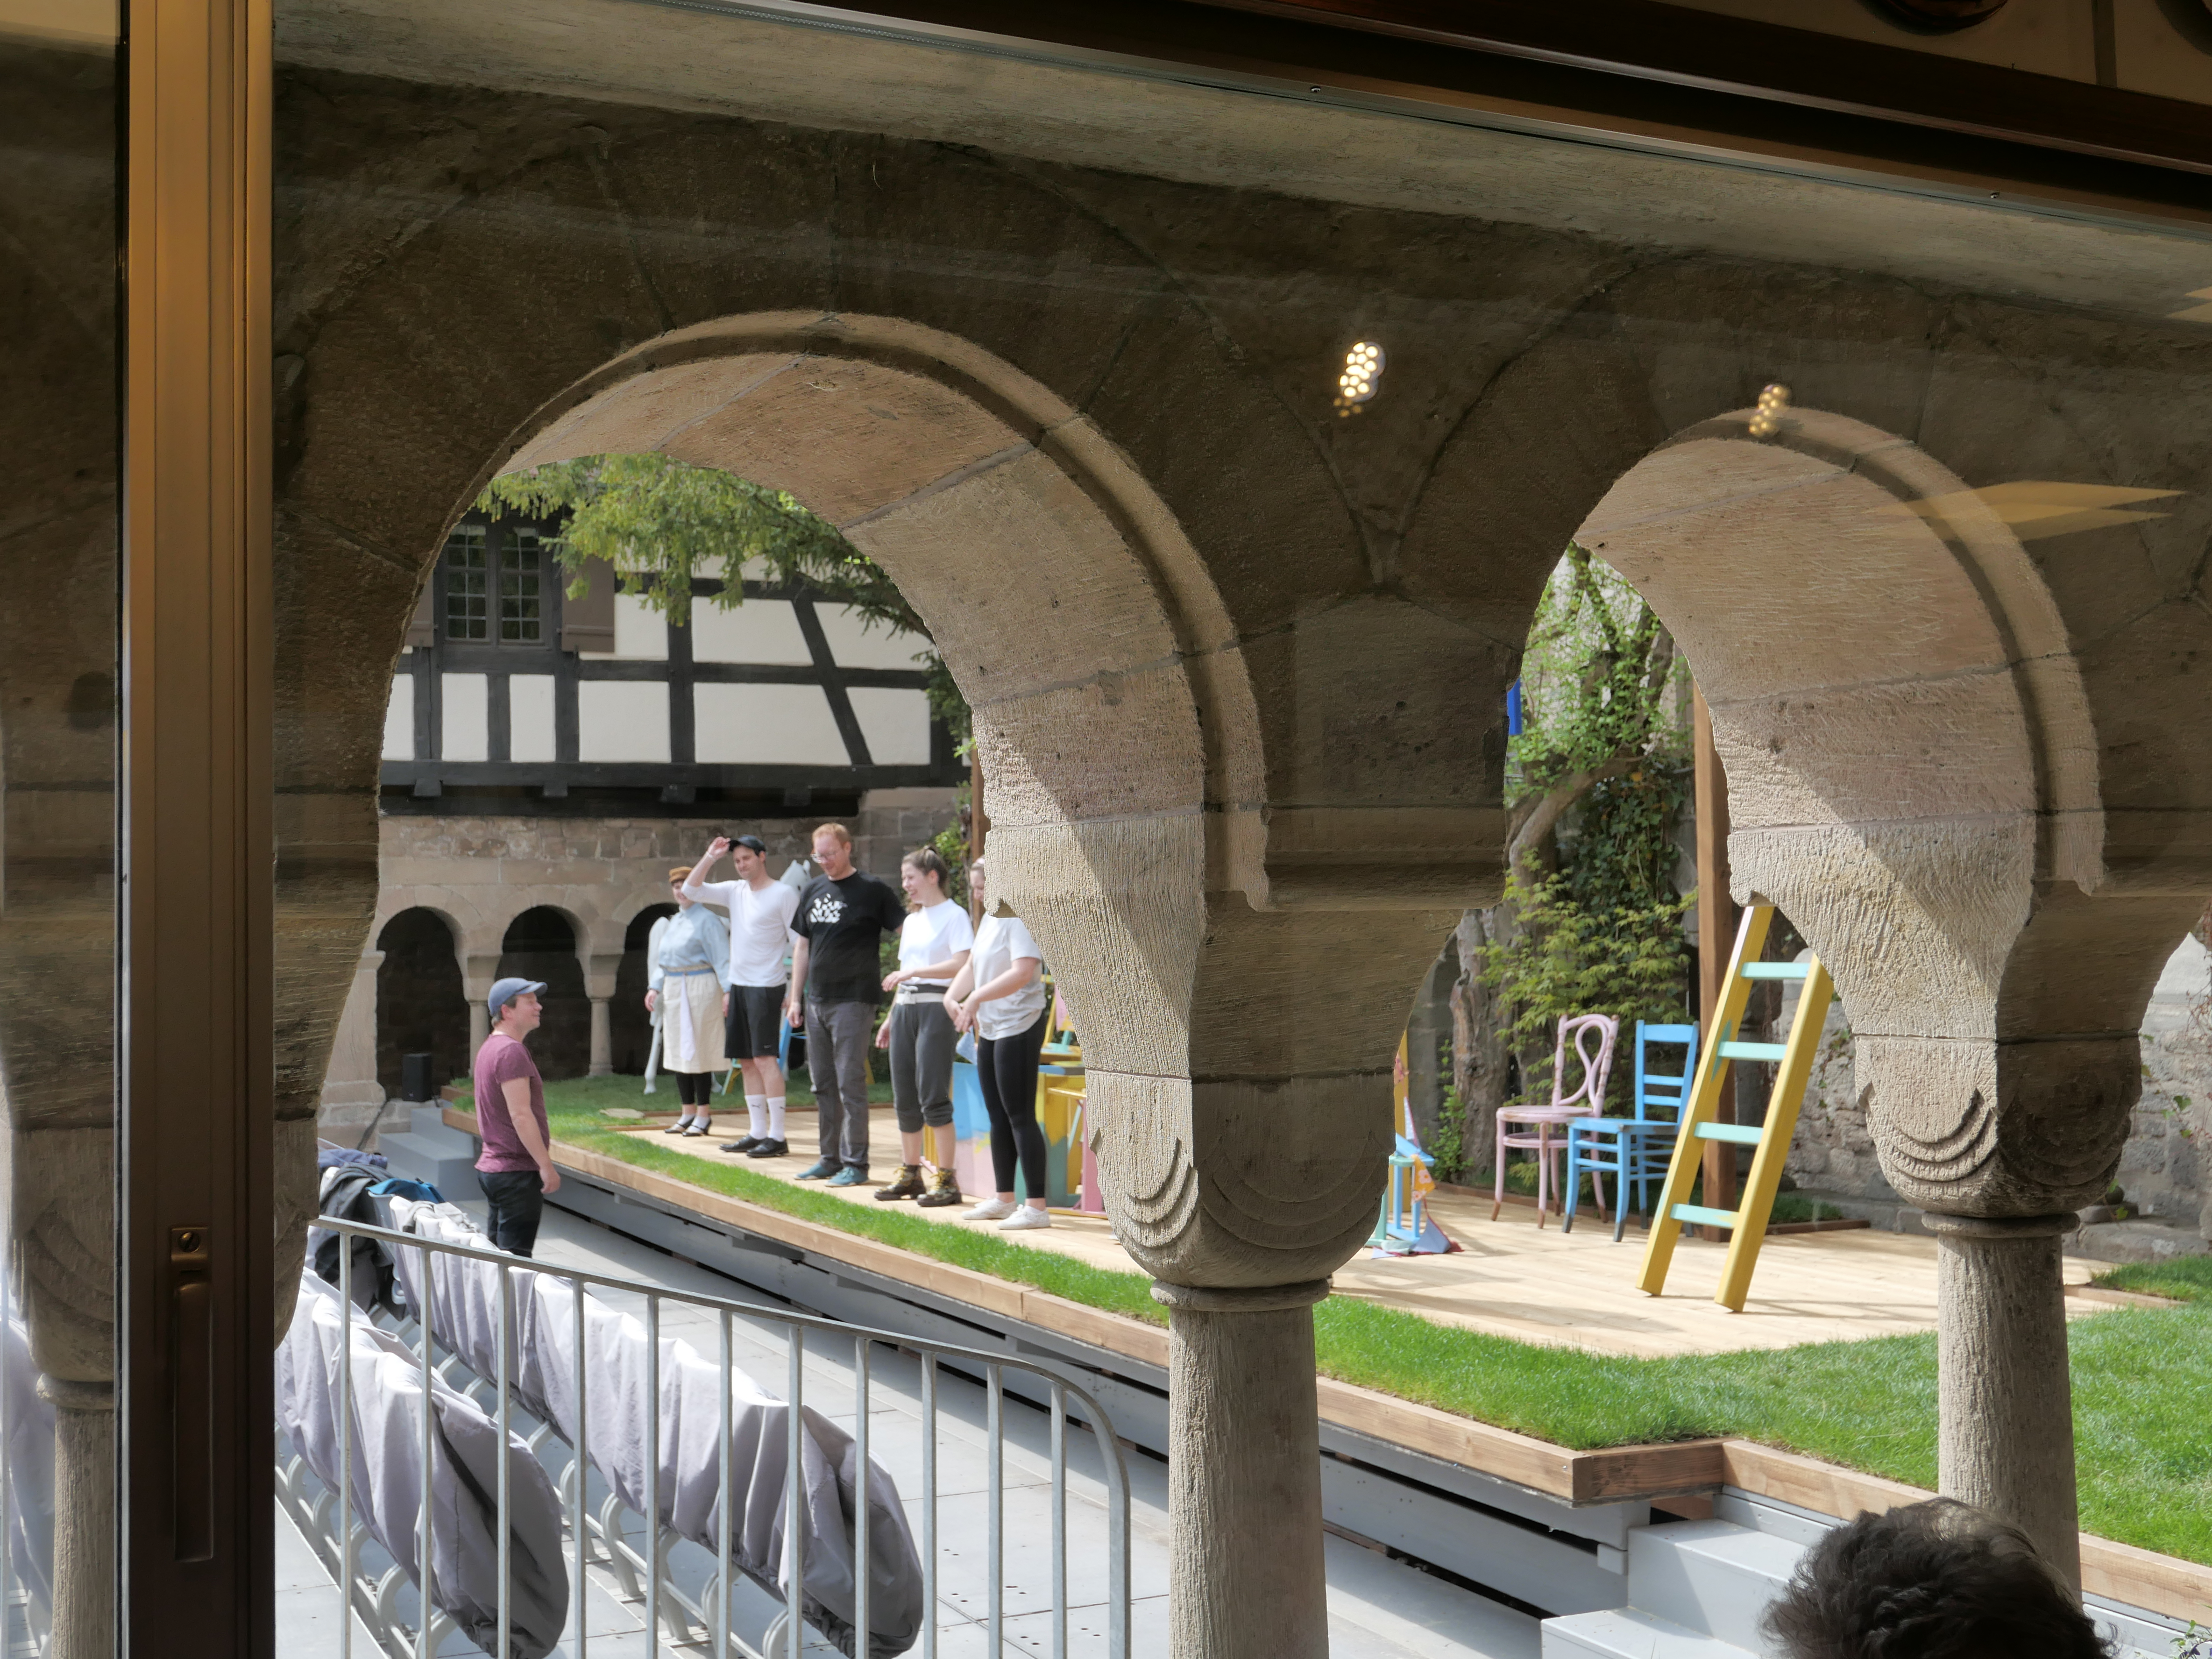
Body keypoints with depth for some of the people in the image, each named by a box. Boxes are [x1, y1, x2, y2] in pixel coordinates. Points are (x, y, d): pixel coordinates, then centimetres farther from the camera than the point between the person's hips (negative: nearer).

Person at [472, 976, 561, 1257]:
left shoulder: (490, 1047, 16)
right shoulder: (511, 1052, -16)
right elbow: (521, 1115, -22)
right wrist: (546, 1165, -20)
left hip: (492, 1167, 10)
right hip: (517, 1171, -10)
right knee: (515, 1260, -9)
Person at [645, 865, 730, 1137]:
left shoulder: (707, 920, -8)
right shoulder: (673, 922, 17)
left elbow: (722, 958, -14)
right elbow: (662, 959, 23)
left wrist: (729, 990, -23)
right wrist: (655, 987, 12)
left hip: (699, 989, -8)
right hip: (673, 990, 8)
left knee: (698, 1051, -7)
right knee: (677, 1052, 10)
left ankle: (704, 1115, 1)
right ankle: (688, 1113, 17)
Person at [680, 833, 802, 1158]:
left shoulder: (784, 893, -7)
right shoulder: (734, 891, 11)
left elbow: (799, 942, -8)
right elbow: (691, 890, 10)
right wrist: (710, 857, 0)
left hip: (766, 987, -7)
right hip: (737, 986, 7)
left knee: (764, 1058, -11)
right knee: (746, 1061, 9)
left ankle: (777, 1136, -11)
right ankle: (757, 1132, 15)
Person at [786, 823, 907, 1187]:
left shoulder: (873, 891, -4)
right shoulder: (813, 891, 13)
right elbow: (802, 946, 17)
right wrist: (795, 998, 13)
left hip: (853, 1002, -7)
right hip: (816, 1003, 7)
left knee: (851, 1084, -6)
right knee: (823, 1085, 11)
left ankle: (855, 1163, -1)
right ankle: (830, 1159, 19)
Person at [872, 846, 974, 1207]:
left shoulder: (954, 917, -5)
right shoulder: (911, 921, 19)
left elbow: (961, 965, -18)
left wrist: (914, 972, -19)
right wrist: (891, 1018, 20)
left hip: (936, 1008, -8)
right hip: (905, 1009, 8)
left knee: (932, 1096, -11)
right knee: (904, 1097, 8)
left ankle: (947, 1179, -6)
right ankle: (910, 1173, 19)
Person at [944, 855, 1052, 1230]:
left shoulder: (1021, 918, -15)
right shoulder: (990, 918, 14)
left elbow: (1023, 972, -27)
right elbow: (972, 966, 18)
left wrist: (978, 997, -28)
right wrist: (952, 997, 1)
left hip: (1019, 1027, -9)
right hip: (990, 1029, 9)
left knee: (1020, 1116, -9)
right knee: (998, 1116, 14)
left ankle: (1037, 1207, -7)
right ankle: (1004, 1200, 24)